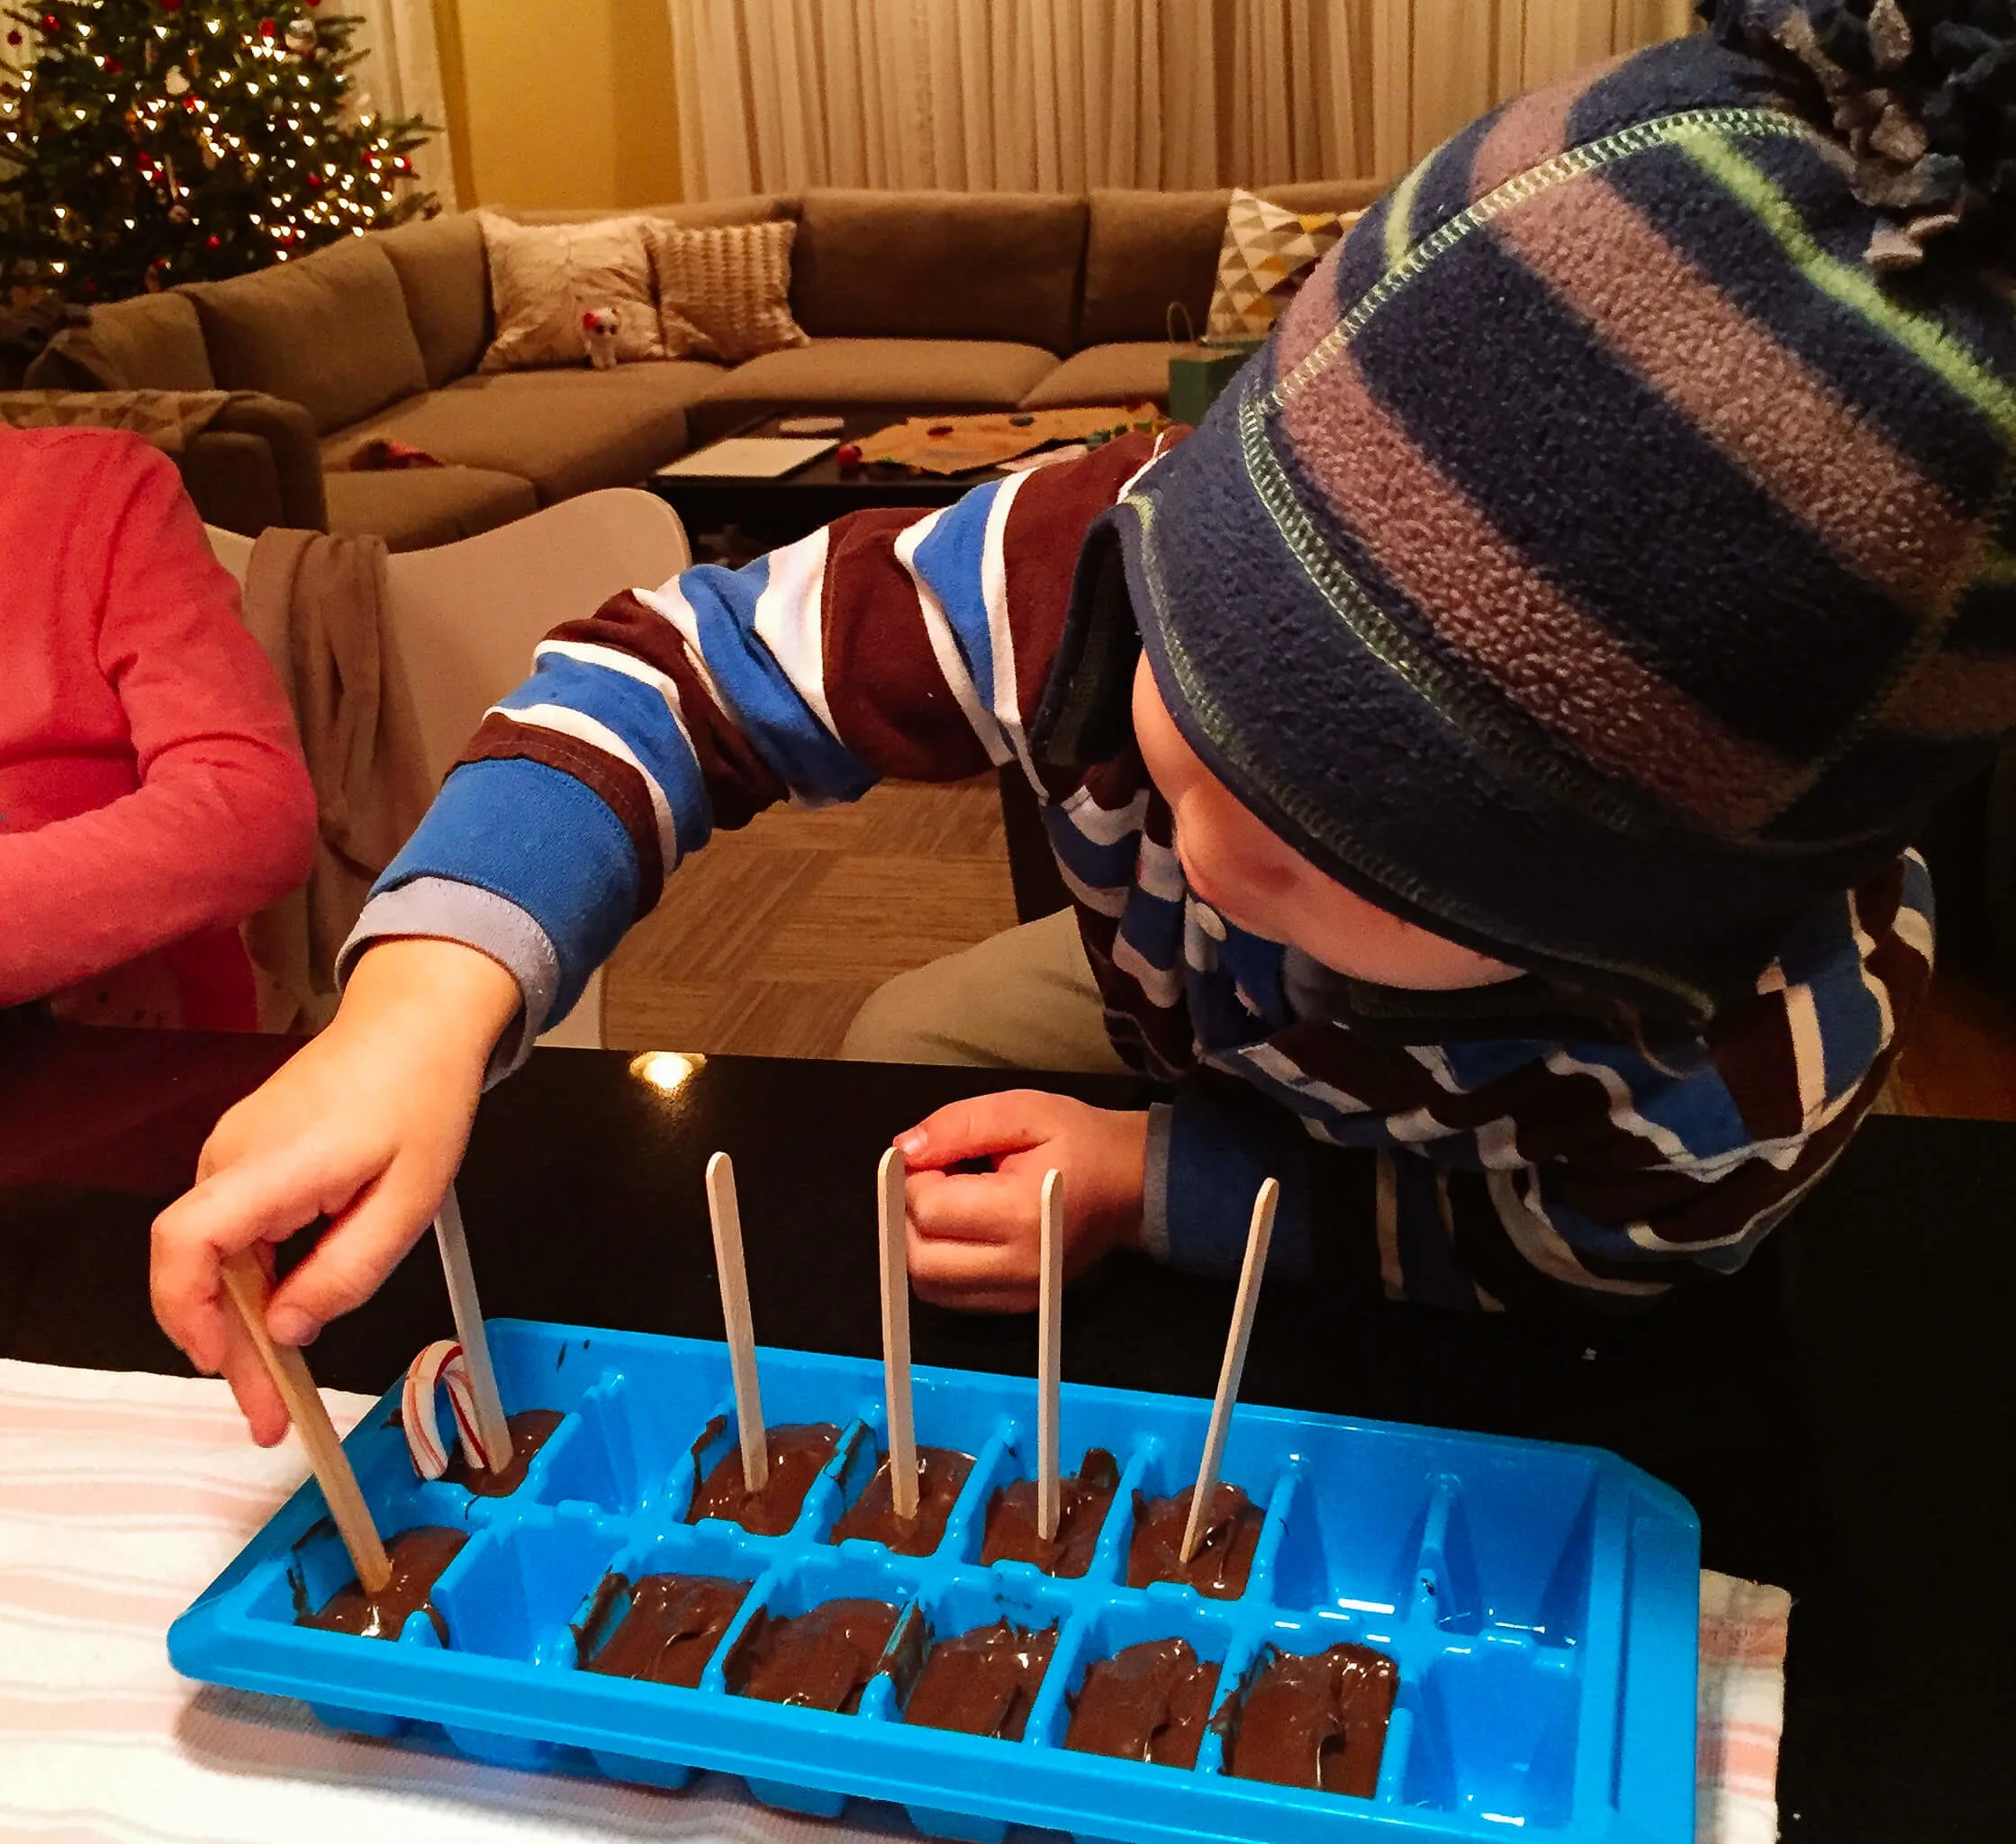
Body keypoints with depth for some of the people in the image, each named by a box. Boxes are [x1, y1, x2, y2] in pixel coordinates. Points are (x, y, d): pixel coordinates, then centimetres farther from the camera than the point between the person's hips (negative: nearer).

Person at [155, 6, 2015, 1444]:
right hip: (1187, 1060, 2)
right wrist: (429, 998, -50)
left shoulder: (1761, 1067, -45)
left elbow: (1560, 1258, -21)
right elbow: (690, 660, -33)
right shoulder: (1129, 557, -44)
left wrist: (1160, 1193, -32)